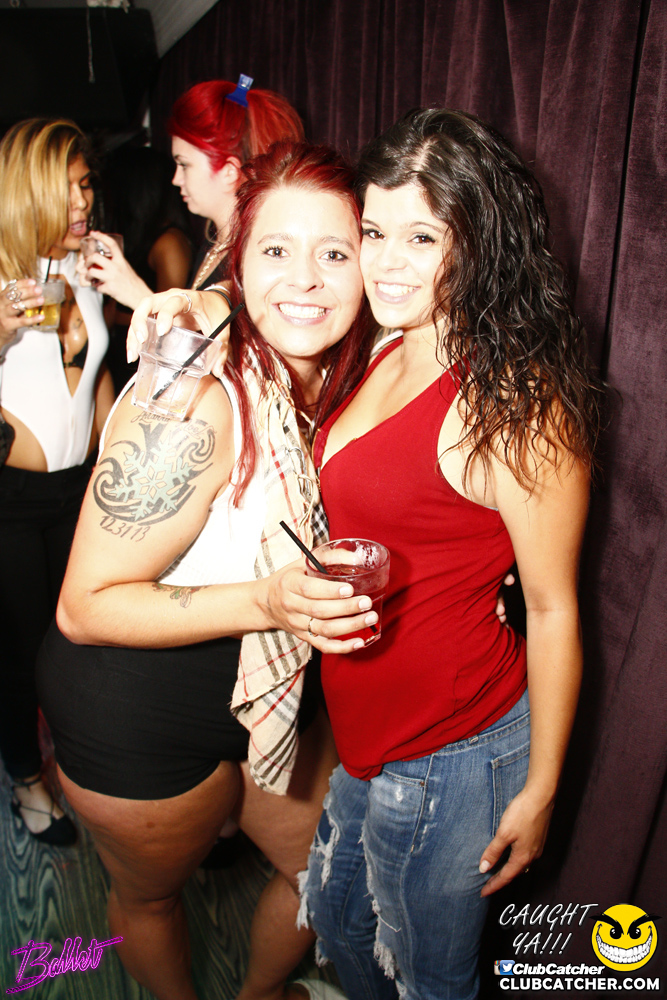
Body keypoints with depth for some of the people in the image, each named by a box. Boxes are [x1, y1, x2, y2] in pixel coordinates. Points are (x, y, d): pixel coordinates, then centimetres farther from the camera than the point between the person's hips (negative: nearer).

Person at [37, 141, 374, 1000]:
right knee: (150, 893, 24)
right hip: (139, 720, -6)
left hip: (274, 694, 7)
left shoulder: (334, 378, -8)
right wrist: (266, 601, -36)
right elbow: (84, 608, -27)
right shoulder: (195, 405, -31)